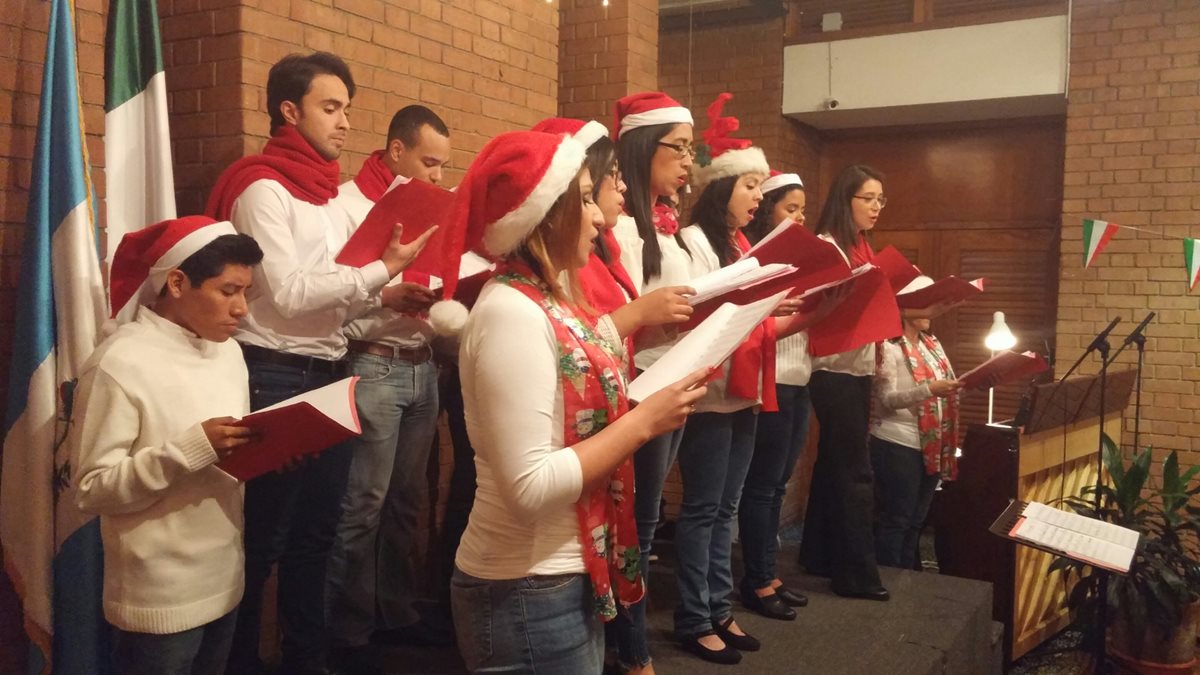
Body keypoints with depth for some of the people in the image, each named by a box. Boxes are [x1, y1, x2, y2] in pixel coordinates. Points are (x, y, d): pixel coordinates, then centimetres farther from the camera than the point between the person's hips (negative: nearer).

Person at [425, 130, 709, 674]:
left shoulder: (546, 302, 5)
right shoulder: (511, 313, -22)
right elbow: (530, 487, -26)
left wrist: (650, 405, -2)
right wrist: (644, 421, -20)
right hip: (528, 595, -8)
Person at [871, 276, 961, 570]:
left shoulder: (932, 344, 14)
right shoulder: (889, 347, -11)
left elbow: (946, 387, 15)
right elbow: (887, 399, -18)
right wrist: (929, 389, -28)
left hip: (932, 444, 8)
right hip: (898, 446, -8)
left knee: (915, 521, 15)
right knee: (894, 520, -1)